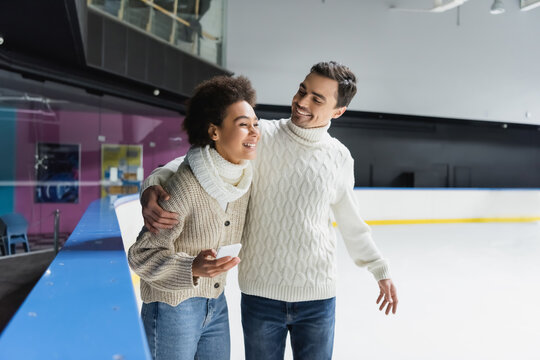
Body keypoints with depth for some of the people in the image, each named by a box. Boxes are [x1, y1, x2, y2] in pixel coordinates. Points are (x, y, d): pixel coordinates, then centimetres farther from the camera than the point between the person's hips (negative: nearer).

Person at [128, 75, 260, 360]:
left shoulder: (246, 174, -6)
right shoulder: (185, 186, -27)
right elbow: (141, 255, -21)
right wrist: (192, 268, -34)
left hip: (216, 304, 7)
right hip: (173, 306, -6)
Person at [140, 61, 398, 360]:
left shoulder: (339, 157, -1)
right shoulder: (261, 136, -10)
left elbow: (350, 221, 12)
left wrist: (380, 269, 18)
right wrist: (153, 184, -32)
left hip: (318, 298, 2)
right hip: (260, 294, -1)